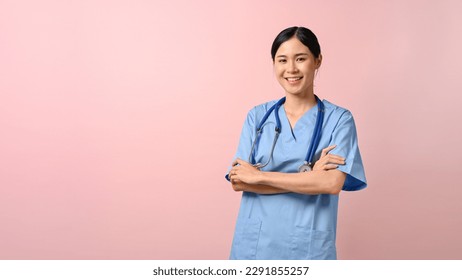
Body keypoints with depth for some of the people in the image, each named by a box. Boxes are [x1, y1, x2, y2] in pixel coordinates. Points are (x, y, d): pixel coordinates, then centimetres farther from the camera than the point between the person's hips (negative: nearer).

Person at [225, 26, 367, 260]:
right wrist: (307, 176, -15)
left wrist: (258, 176, -12)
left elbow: (333, 182, -16)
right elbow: (238, 181, -6)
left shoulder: (338, 119, -3)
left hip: (309, 245, -1)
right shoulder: (257, 116, 3)